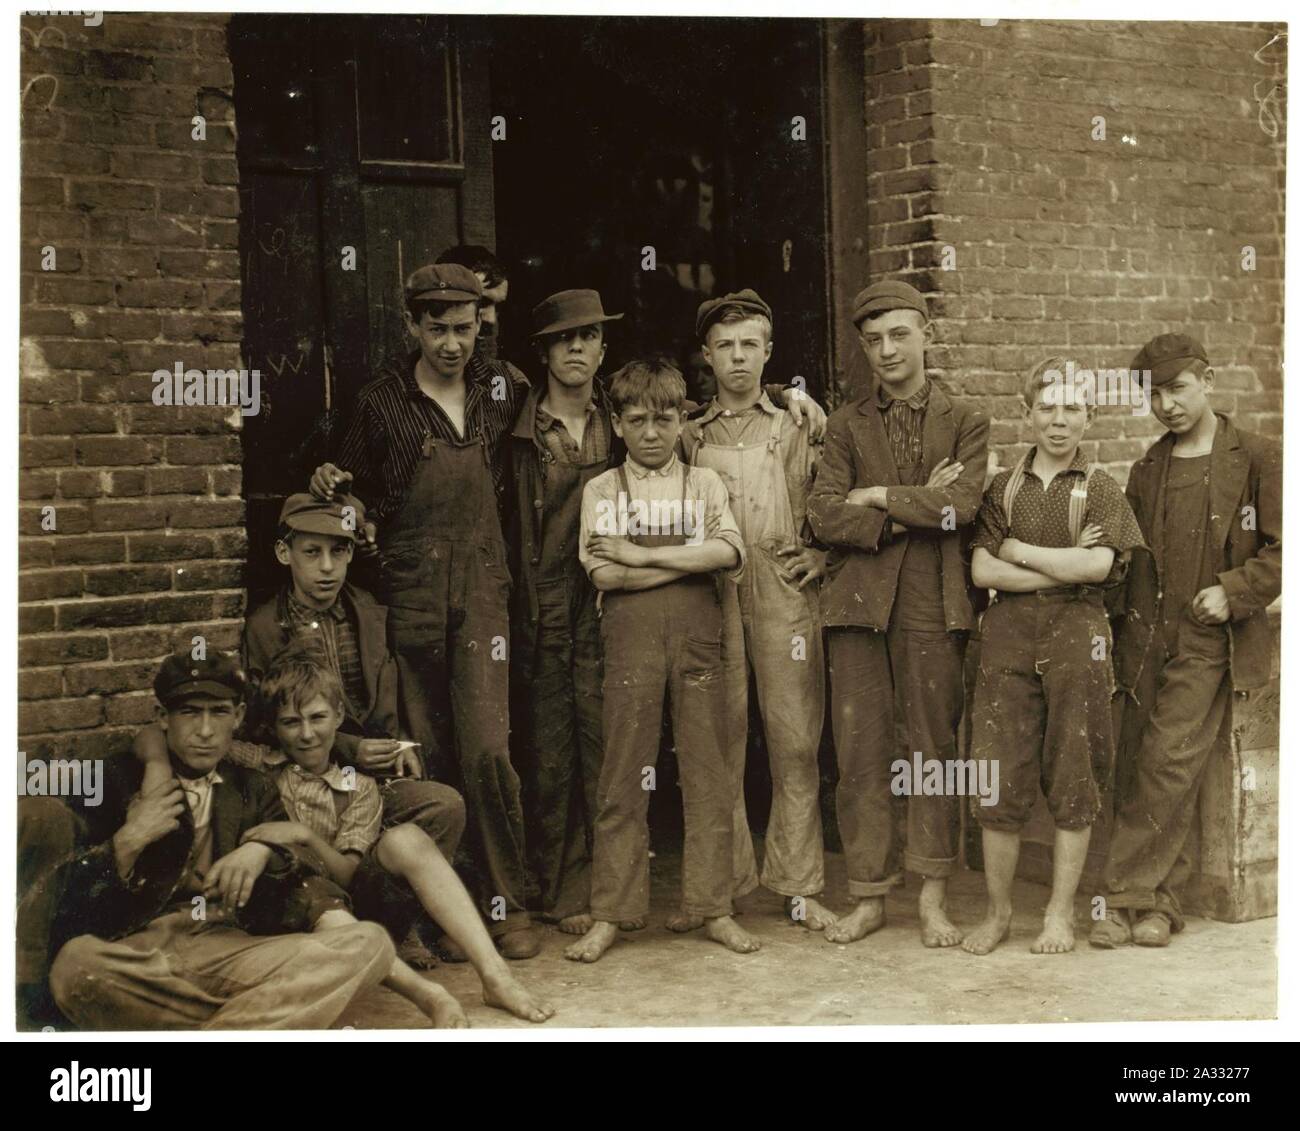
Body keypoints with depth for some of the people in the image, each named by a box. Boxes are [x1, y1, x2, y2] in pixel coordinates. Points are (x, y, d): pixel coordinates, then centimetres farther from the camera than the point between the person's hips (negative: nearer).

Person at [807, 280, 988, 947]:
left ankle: (933, 897, 12)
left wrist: (876, 498, -5)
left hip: (932, 606, -1)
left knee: (935, 749, 2)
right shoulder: (846, 426, 13)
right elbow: (823, 516, -1)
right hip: (858, 604, 1)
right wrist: (912, 513, -8)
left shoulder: (965, 423, 9)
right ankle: (869, 896, 11)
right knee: (860, 754, 1)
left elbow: (962, 504, -9)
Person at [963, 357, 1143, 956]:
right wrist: (1065, 564, -8)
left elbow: (1099, 566, -9)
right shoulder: (1002, 487, 11)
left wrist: (1018, 551, -4)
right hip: (1009, 640, 1)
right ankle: (998, 912, 13)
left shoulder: (1101, 490, 7)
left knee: (1073, 783, 3)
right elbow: (982, 570, -1)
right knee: (1000, 782, 1)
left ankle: (1060, 913, 15)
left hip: (1077, 641, -1)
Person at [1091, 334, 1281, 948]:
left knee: (1169, 765, -11)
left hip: (1208, 643, -4)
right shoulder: (1147, 471, 15)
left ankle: (1124, 892, -3)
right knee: (1163, 775, 3)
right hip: (1149, 643, 4)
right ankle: (1159, 899, 10)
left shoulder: (1258, 459, 0)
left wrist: (1234, 591, -12)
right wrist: (1124, 641, 9)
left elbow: (1283, 548, -2)